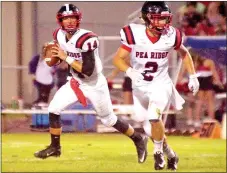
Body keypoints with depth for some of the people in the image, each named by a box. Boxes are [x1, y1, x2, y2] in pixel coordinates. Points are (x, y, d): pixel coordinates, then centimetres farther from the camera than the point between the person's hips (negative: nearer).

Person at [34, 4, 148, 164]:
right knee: (54, 109, -4)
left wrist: (66, 58, -29)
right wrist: (54, 56, -6)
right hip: (76, 82, 6)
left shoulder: (85, 39, -29)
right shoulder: (60, 35, -7)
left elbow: (88, 70, -32)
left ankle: (139, 140, 28)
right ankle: (55, 147, 11)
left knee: (109, 120, 7)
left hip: (95, 85, -6)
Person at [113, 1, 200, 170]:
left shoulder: (170, 36, -12)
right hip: (140, 87, 1)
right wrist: (131, 71, -32)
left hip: (161, 84, -1)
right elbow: (118, 59, -13)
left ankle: (159, 153, -1)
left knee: (154, 117, -25)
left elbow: (184, 53, 9)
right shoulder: (135, 35, -19)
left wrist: (193, 77, 6)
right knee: (150, 130, 7)